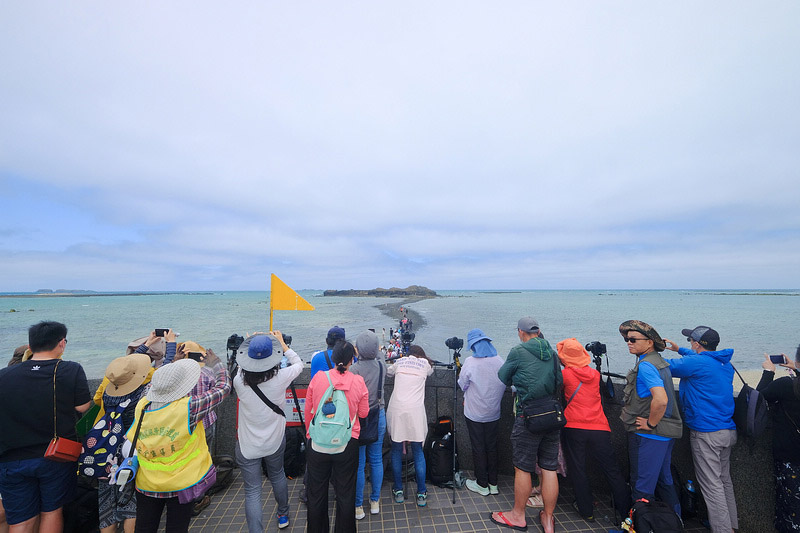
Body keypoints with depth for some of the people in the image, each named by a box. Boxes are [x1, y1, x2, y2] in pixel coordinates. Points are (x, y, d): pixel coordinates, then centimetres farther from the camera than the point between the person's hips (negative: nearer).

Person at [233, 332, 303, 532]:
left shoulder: (239, 381, -21)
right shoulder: (280, 378, -23)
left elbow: (242, 371, 5)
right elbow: (298, 364, -2)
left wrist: (250, 347, 8)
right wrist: (282, 344, 7)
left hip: (247, 446, -1)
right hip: (275, 442, 2)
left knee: (252, 491, 10)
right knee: (277, 476, 26)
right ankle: (283, 516, 47)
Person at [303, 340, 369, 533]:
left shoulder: (318, 378, -12)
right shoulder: (358, 382, -14)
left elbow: (308, 410, -1)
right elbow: (364, 412, -3)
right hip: (348, 444, -1)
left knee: (317, 493, 22)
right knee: (345, 493, 19)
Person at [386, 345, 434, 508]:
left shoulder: (399, 362, 12)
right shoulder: (425, 363, 9)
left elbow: (388, 372, 31)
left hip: (396, 409, 1)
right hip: (415, 410, -1)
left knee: (396, 450, 15)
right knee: (418, 452, 12)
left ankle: (398, 491, 25)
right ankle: (422, 494, 19)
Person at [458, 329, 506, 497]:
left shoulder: (470, 362, -20)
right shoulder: (500, 361, -8)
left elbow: (462, 385, -7)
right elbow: (504, 385, 6)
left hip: (475, 413, -4)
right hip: (494, 413, 4)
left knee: (478, 449, 11)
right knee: (492, 447, 17)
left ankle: (482, 485, 24)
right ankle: (493, 484, 29)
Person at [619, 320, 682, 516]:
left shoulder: (645, 365, -22)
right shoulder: (660, 362, 8)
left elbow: (661, 399, -32)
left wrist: (651, 423, -19)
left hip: (649, 435, -10)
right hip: (666, 433, 10)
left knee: (642, 485, 3)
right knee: (664, 480, 24)